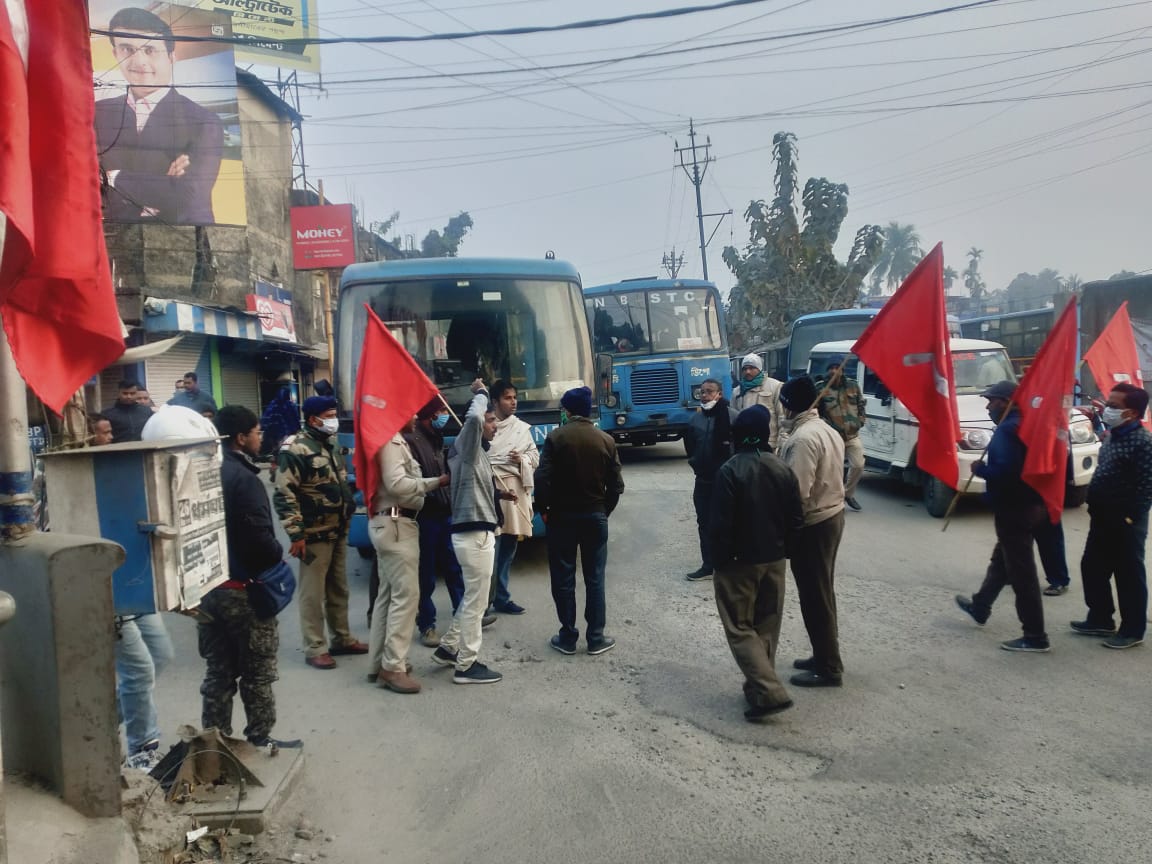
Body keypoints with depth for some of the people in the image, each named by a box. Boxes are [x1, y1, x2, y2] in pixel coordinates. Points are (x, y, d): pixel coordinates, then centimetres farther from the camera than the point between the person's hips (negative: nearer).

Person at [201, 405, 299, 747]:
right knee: (257, 671, 7)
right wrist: (278, 557, -4)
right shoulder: (244, 478, -19)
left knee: (218, 671, 16)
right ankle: (260, 738, 16)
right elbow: (260, 537, -22)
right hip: (243, 588, -7)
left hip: (206, 586, 8)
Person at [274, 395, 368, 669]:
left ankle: (342, 639, 27)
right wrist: (295, 533, -22)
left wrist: (347, 518, 21)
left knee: (338, 589, 16)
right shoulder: (296, 449, -15)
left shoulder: (330, 446, 14)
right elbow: (284, 494, -20)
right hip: (315, 534, -8)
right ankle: (315, 649, 9)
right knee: (313, 593, 1)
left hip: (338, 532, 9)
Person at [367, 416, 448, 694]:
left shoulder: (395, 442, 20)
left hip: (390, 523, 11)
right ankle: (393, 668, -7)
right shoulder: (391, 442, -12)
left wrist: (432, 484, 1)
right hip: (396, 524, -11)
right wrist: (436, 482, -16)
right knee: (406, 593, -10)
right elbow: (396, 483, -24)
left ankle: (381, 663, 17)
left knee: (388, 593, 12)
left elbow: (400, 483, 12)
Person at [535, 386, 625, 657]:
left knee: (563, 579, 7)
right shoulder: (606, 440, 1)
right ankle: (596, 638, 13)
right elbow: (616, 485, 1)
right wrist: (604, 511, 12)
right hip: (595, 516, 2)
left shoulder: (556, 437, -9)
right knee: (595, 579, 9)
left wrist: (543, 510, -1)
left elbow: (543, 479, -14)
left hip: (562, 516, -2)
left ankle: (567, 637, 13)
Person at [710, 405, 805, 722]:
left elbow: (721, 522, -19)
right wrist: (783, 550, 15)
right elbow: (797, 518, 4)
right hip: (774, 560, 6)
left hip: (740, 562, -6)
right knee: (767, 627, 16)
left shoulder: (729, 471, -18)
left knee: (740, 628, 2)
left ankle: (769, 692, -7)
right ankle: (759, 686, 25)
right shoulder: (783, 469, 0)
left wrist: (720, 560, -7)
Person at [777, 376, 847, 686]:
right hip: (832, 515, 10)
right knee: (823, 594, 19)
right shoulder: (827, 430, 8)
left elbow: (797, 492, -27)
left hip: (812, 524, -10)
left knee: (814, 598, 0)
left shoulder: (802, 438, -23)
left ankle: (829, 668, 9)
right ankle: (824, 656, 30)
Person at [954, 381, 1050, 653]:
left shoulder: (1007, 429, -19)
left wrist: (980, 469, -12)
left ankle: (1035, 637, -1)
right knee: (1001, 559, 25)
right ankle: (980, 606, 42)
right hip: (1029, 505, 11)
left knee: (1021, 571, -5)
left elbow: (1005, 470, -29)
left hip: (1014, 509, -11)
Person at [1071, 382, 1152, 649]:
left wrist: (1130, 518, -19)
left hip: (1125, 523, -9)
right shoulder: (1112, 435, 10)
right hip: (1103, 518, 9)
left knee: (1129, 576, 3)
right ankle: (1100, 620, 30)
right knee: (1092, 568, 16)